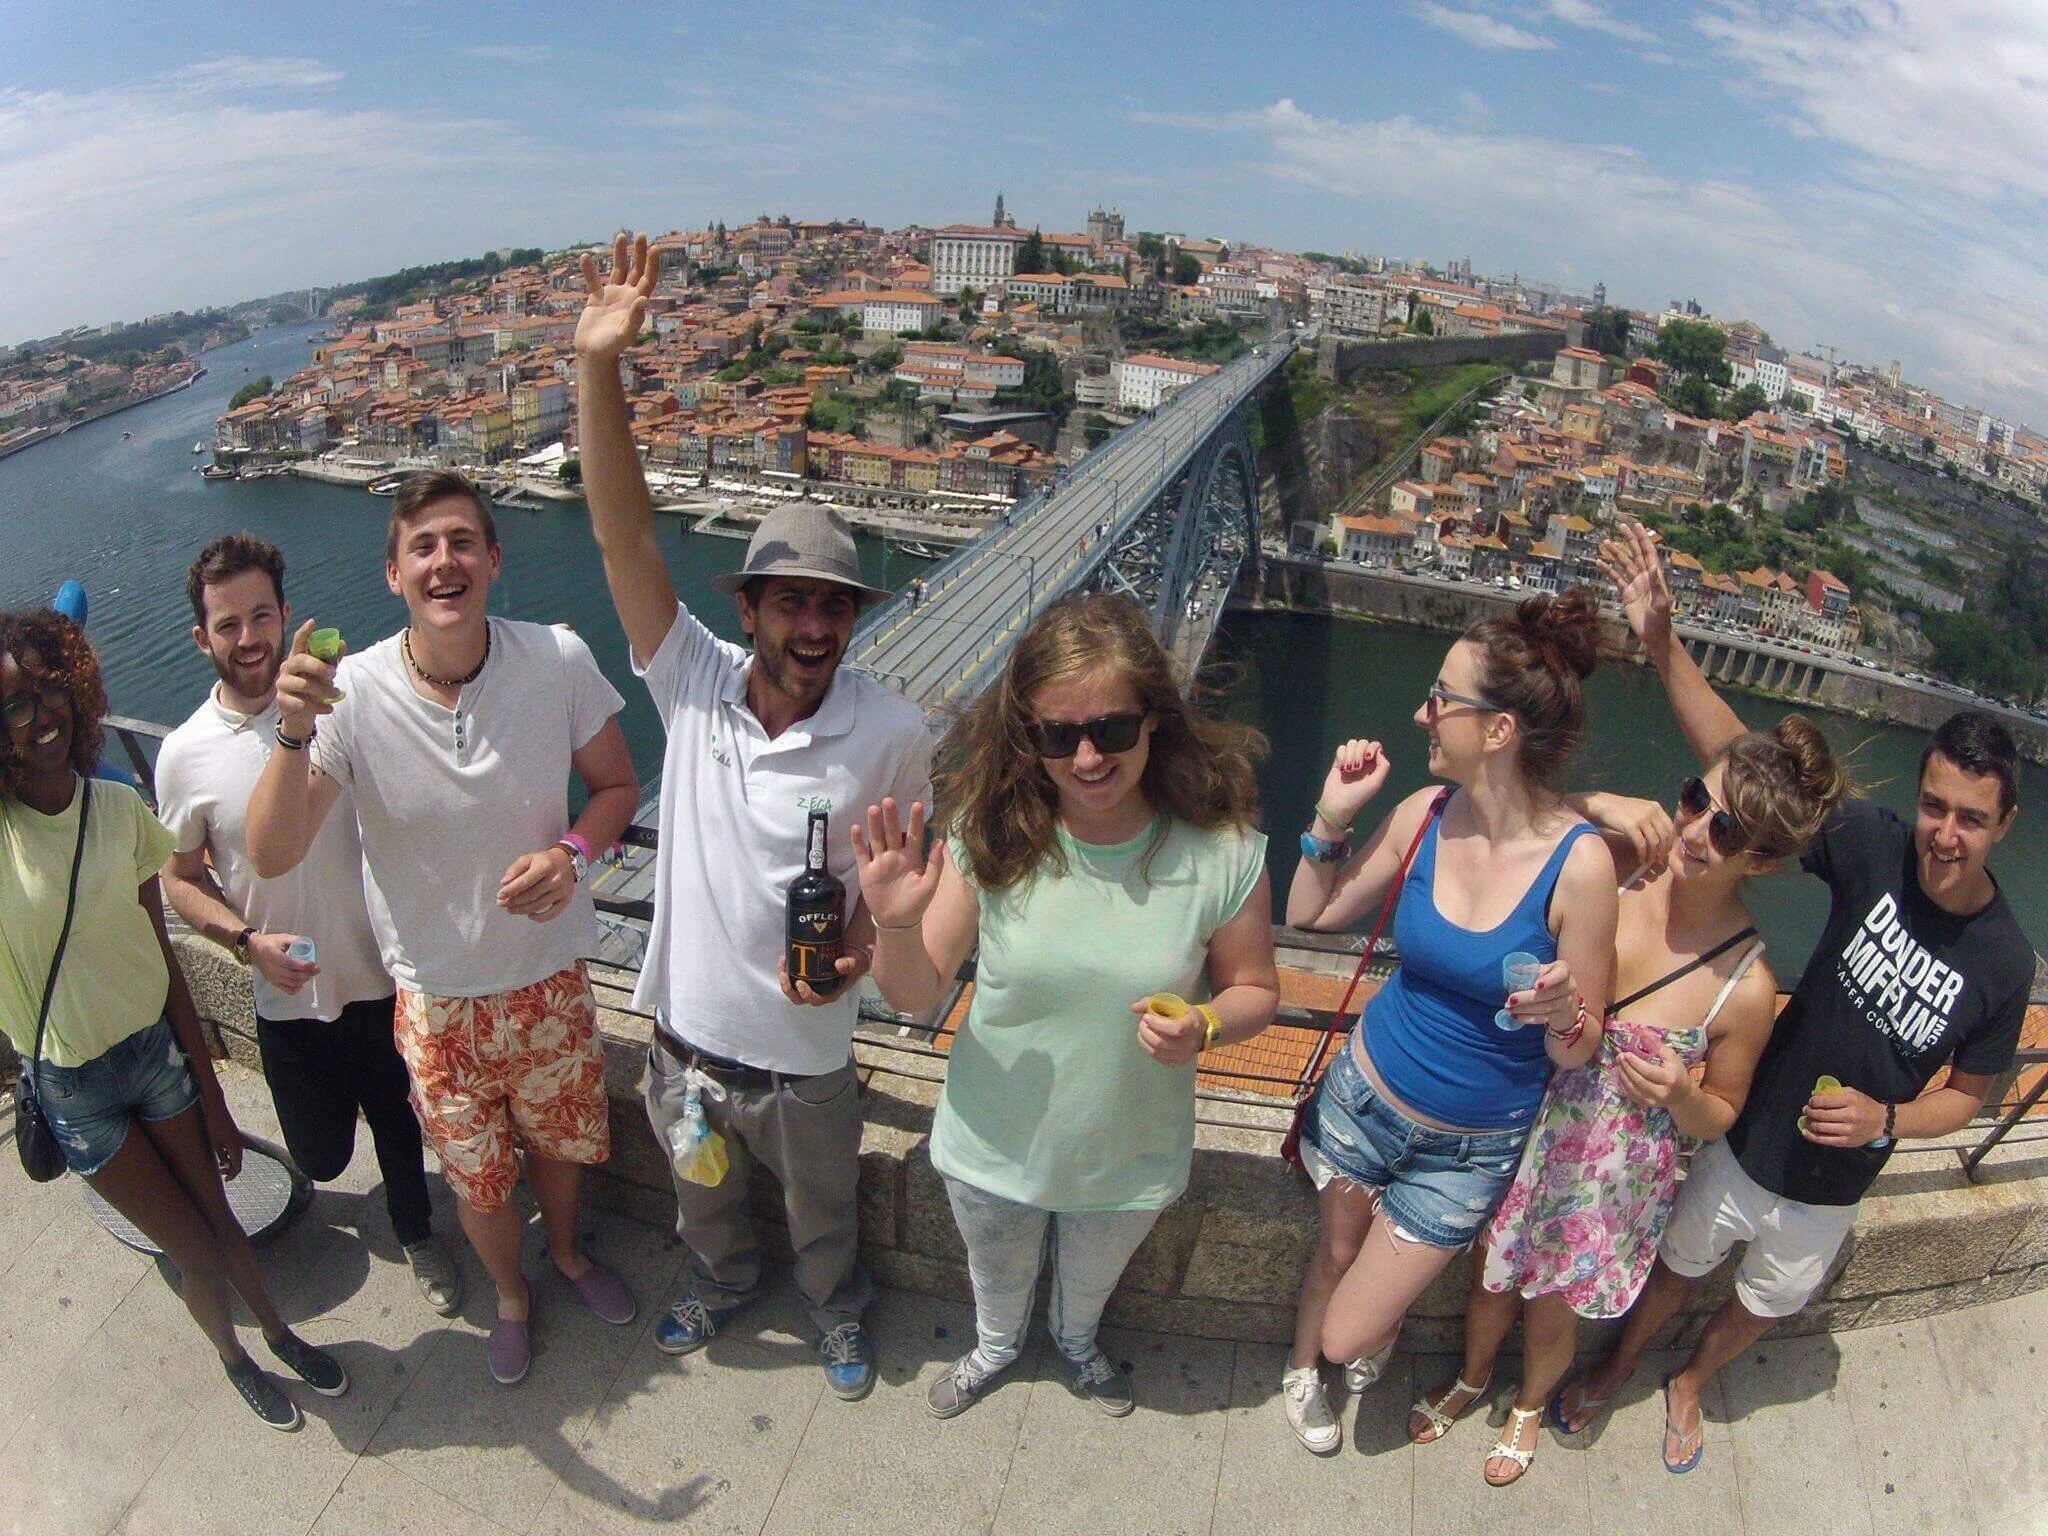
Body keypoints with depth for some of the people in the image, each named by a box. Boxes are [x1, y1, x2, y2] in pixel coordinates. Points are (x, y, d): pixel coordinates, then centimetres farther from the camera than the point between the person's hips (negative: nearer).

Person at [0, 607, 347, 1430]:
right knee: (195, 1251, 11)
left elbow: (161, 958, -2)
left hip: (158, 1048, 2)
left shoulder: (120, 808, -9)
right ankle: (234, 1358, 43)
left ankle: (279, 1331, 47)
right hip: (72, 1087, -2)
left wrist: (212, 1095, 2)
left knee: (220, 1221, 18)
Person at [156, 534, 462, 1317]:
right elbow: (181, 877, 1)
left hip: (384, 978, 0)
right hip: (289, 998, 0)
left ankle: (415, 1232, 48)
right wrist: (249, 940, -14)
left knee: (398, 1124, 19)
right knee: (321, 1157, 16)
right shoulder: (186, 754, -10)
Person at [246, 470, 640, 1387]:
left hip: (549, 974, 1)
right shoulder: (351, 693, -19)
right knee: (476, 1181, 20)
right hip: (437, 997, 0)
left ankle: (567, 1251, 59)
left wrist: (571, 852, -24)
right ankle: (510, 1294, 53)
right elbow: (272, 857, -24)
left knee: (559, 1141, 25)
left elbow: (616, 784, -4)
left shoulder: (558, 661, -18)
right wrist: (293, 734, -41)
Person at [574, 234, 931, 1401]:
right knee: (704, 1197, 32)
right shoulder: (695, 681, -17)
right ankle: (723, 1285, 65)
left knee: (824, 1211, 27)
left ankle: (838, 1312, 59)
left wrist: (864, 939, -24)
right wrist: (600, 366, -35)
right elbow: (627, 535, -26)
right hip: (687, 1035, 2)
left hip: (805, 1052, -2)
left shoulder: (893, 731, -20)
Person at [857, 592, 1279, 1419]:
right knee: (997, 1279, 33)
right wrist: (895, 924, -37)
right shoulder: (991, 835, -24)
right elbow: (917, 994, -16)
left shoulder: (1224, 853, -25)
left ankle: (1076, 1341, 70)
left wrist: (1203, 1027, -30)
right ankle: (995, 1346, 69)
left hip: (1130, 1157, 0)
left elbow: (1254, 989, -9)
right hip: (993, 1146, 0)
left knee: (1090, 1283, 33)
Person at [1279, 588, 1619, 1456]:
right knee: (1336, 1250, 25)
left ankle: (1380, 1325, 48)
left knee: (1351, 1337, 10)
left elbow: (1576, 1055, -14)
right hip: (1364, 1097, 3)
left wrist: (1563, 1012, -36)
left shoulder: (1578, 864, -24)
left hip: (1470, 1147, -2)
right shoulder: (1426, 815, -13)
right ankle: (1302, 1369, 58)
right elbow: (1310, 914, 1)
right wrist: (1333, 815, -14)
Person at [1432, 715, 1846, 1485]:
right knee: (1492, 1283, 25)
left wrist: (1679, 1094, -27)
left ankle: (1530, 1405, 60)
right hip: (1525, 1129, 2)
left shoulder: (1747, 987, -22)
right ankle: (1472, 1377, 60)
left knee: (1550, 1319, 24)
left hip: (1612, 1178, -1)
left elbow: (1720, 1115, -6)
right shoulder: (1618, 863, -20)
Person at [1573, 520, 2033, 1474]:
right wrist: (1662, 643, -41)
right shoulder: (1874, 850, -22)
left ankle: (1689, 1385, 57)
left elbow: (1966, 1094, -3)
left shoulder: (2005, 962, -18)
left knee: (1765, 1303, 27)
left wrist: (1885, 1121, -23)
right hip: (1745, 1144, -1)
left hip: (1828, 1193, 2)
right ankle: (1620, 1365, 51)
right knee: (1678, 1265, 22)